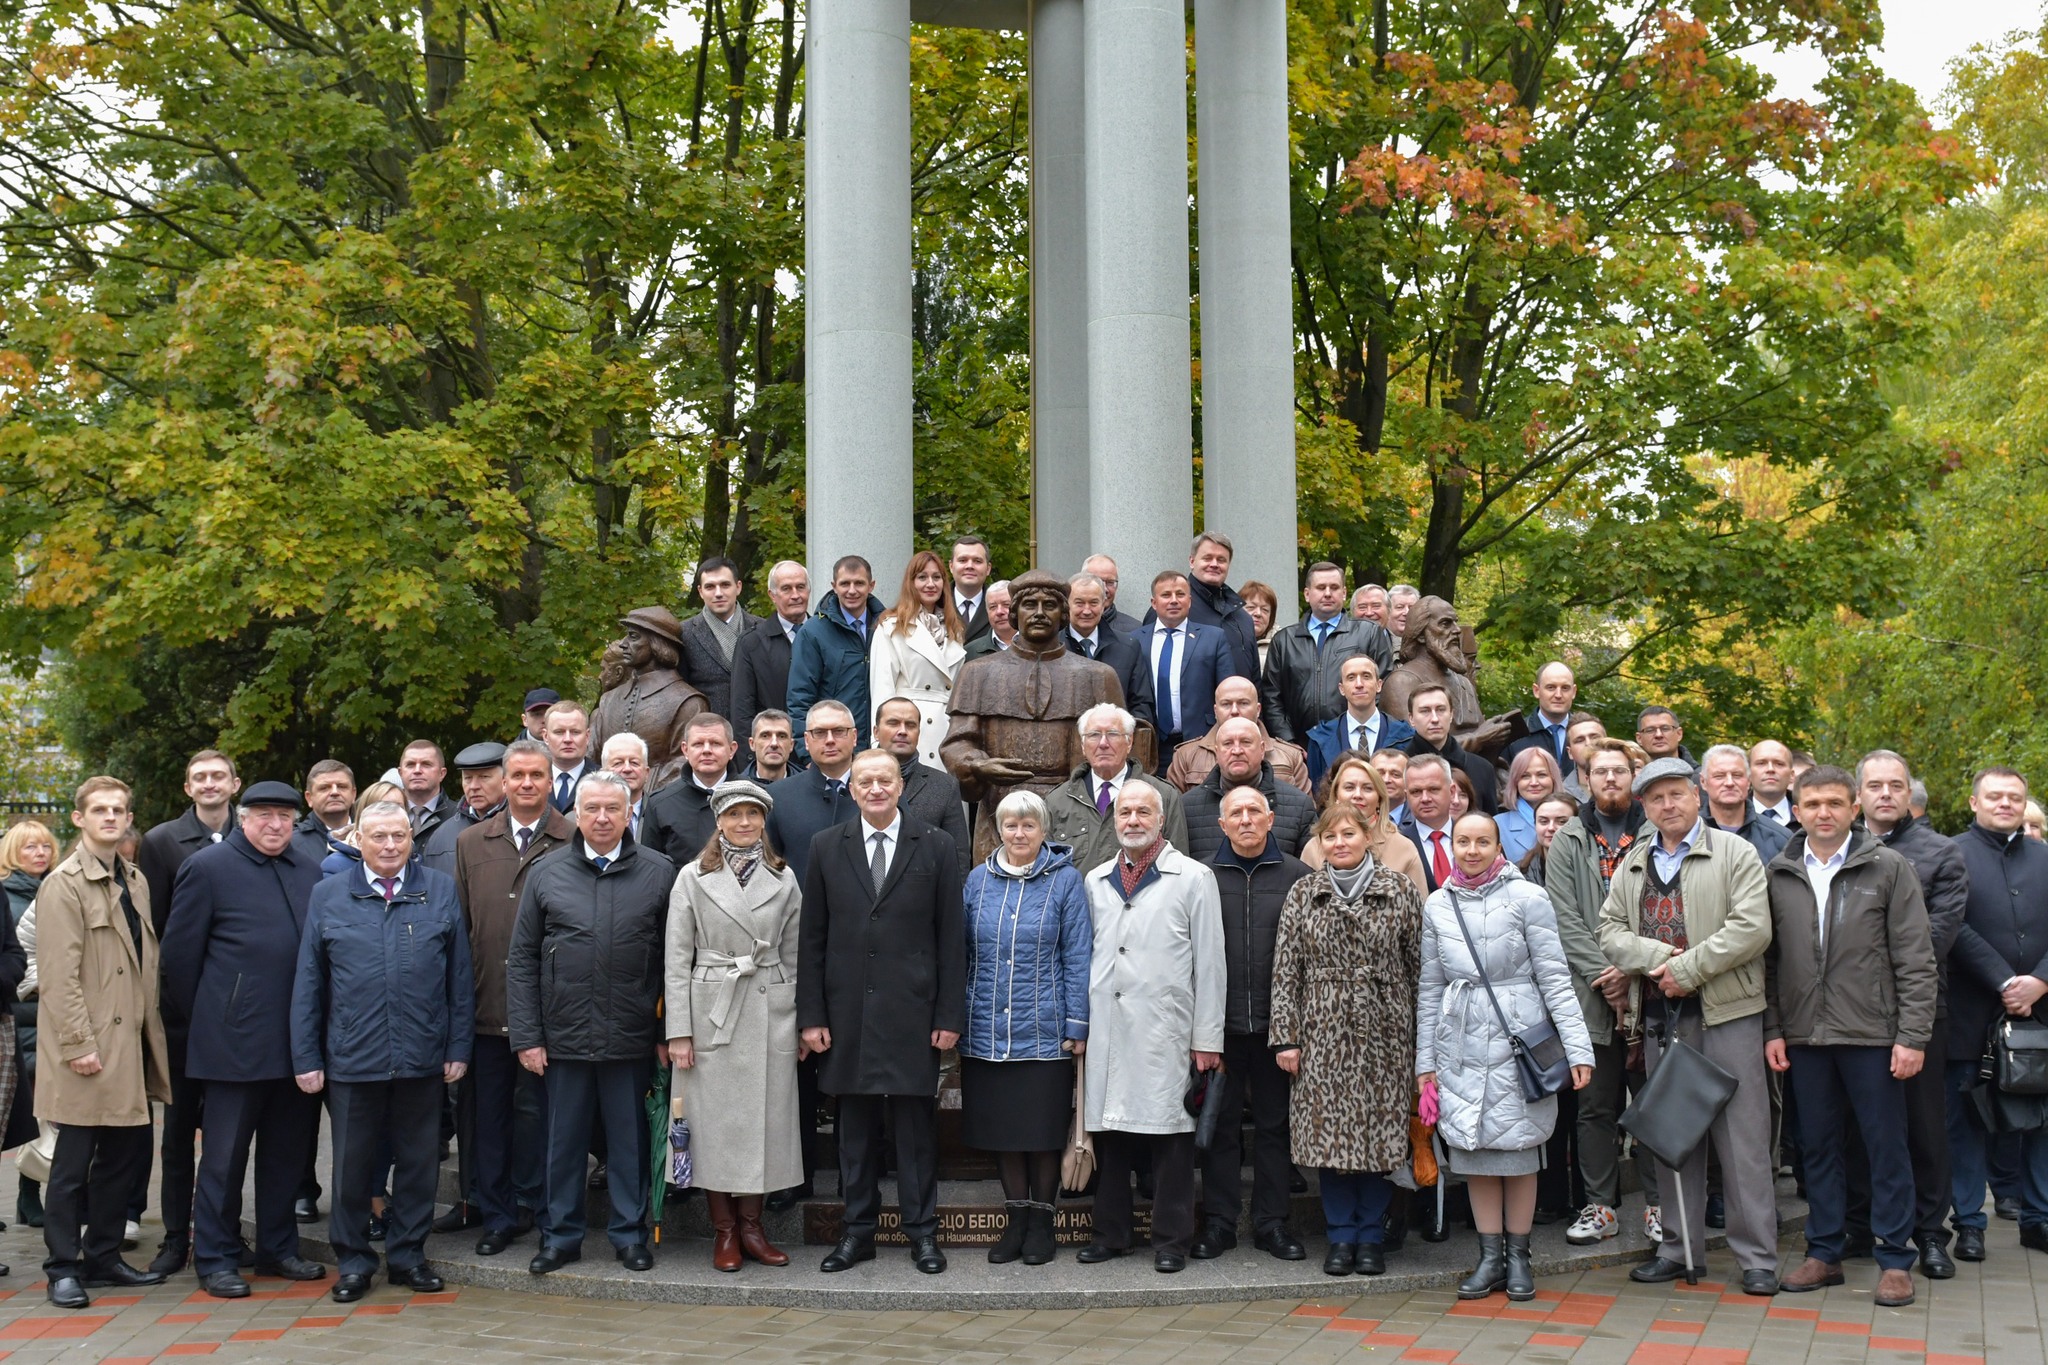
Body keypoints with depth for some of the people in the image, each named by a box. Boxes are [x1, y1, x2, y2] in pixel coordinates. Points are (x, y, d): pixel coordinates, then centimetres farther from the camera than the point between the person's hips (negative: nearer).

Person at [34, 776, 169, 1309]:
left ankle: (103, 1257, 23)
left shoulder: (135, 882, 15)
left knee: (128, 1153, 11)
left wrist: (150, 1029, 13)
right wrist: (78, 1044, -18)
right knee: (73, 1162, 1)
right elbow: (58, 975, -14)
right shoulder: (64, 884, -9)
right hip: (89, 1051, -7)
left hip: (131, 1045, 7)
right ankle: (63, 1268, 10)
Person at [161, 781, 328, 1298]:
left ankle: (278, 1248, 25)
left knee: (288, 1150, 12)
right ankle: (215, 1260, 14)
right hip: (236, 1040, -5)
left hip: (299, 1038, 5)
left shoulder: (310, 871, 10)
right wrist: (203, 1019, 3)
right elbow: (179, 954, -1)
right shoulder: (208, 867, -3)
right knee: (224, 1156, 3)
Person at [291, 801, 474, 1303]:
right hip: (352, 1056, 0)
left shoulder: (441, 891, 5)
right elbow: (307, 983, 5)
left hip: (423, 1056, 0)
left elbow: (460, 976, 5)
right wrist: (306, 1057, 1)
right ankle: (353, 1260, 22)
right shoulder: (328, 896, 5)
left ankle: (407, 1253, 23)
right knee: (353, 1163, 8)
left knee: (418, 1160, 9)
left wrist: (459, 1047, 0)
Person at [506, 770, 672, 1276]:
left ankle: (630, 1234, 21)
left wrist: (669, 1033, -1)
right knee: (564, 1139, 10)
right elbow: (521, 960, 5)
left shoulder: (658, 873, 1)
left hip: (632, 1038, -1)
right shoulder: (546, 874, 4)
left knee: (629, 1139, 8)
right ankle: (560, 1235, 23)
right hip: (564, 1037, 1)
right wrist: (526, 1035, -2)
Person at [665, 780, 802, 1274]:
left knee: (765, 1118, 4)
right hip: (712, 1012, -2)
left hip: (771, 1013, 2)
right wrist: (679, 1030, -6)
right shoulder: (693, 877, 1)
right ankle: (724, 1230, 13)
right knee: (714, 1121, 1)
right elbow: (677, 959, -1)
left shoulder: (784, 879, 8)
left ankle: (751, 1225, 16)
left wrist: (804, 1021, 6)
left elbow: (794, 955, 11)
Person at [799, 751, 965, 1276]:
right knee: (855, 1127, 8)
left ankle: (922, 1232, 13)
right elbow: (812, 939, 6)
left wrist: (950, 1015, -4)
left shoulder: (935, 847, 2)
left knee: (916, 1125, 3)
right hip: (848, 1013, 2)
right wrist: (811, 1015, 0)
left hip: (913, 1013, -2)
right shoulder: (826, 848, 7)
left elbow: (951, 938, 1)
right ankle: (858, 1231, 18)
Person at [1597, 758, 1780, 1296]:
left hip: (1726, 1012, -5)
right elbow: (1610, 931, 9)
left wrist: (1688, 968, -14)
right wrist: (1656, 957, -10)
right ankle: (1679, 1247, 20)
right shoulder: (1632, 865, 16)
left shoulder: (1734, 853, 0)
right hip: (1660, 1017, 5)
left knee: (1742, 1136, -3)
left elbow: (1751, 928, -11)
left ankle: (1757, 1257, 4)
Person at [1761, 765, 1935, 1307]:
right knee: (1817, 1146, 10)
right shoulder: (1776, 875, 6)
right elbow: (1768, 960, 9)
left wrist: (1912, 1036, -9)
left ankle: (1895, 1259, 13)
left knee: (1886, 1146, 3)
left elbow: (1915, 960, -4)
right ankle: (1823, 1253, 20)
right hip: (1804, 1036, 3)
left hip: (1872, 1034, -3)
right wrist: (1772, 1030, 3)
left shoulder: (1889, 869, -1)